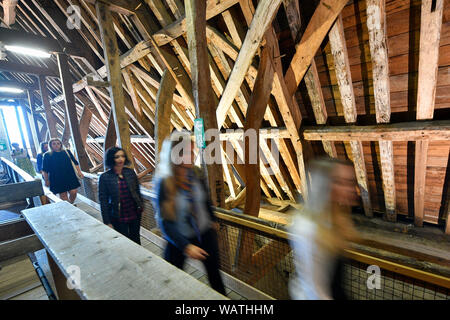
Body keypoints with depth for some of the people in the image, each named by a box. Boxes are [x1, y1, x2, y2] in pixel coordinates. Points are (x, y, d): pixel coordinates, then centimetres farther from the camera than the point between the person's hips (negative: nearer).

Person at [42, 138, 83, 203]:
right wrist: (46, 180, 2)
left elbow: (75, 162, 11)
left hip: (70, 176, 2)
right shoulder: (47, 155, 0)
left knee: (73, 193, -3)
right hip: (57, 179, -2)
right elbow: (45, 170, 3)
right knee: (63, 195, 1)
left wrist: (79, 172, 5)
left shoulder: (67, 152, 6)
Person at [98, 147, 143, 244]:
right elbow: (103, 201, -7)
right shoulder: (104, 177, -11)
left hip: (135, 214, 3)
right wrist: (107, 222, -7)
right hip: (118, 218, -3)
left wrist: (140, 206, 8)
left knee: (136, 239, 20)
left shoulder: (130, 172, -3)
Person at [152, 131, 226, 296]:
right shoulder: (164, 182, -23)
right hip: (179, 239, -3)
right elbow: (164, 221, -20)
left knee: (214, 271, 19)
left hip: (205, 232, 4)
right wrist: (186, 246, -26)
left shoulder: (196, 173, -11)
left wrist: (213, 220, 19)